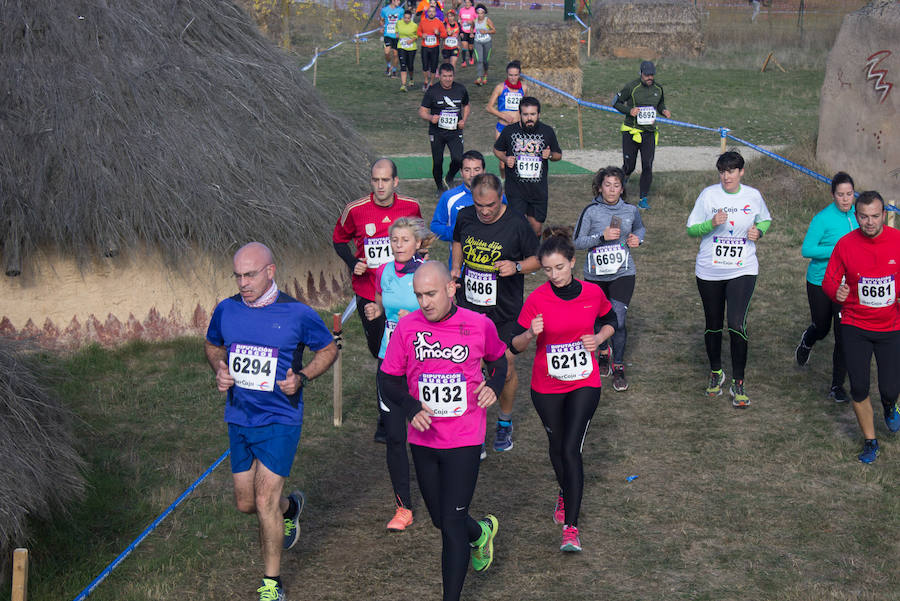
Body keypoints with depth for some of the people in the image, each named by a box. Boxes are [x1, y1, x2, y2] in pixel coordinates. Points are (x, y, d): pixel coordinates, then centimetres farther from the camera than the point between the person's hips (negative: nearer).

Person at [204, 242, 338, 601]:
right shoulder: (226, 311, -1)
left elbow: (328, 349, 3)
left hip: (280, 420, -5)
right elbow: (213, 345, 19)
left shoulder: (297, 314, -11)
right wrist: (219, 369, -3)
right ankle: (290, 507, 46)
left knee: (265, 501, -10)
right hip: (239, 419, 5)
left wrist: (302, 377, -13)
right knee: (245, 503, 11)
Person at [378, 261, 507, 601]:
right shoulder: (407, 327, -7)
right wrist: (410, 407, -15)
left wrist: (494, 386, -7)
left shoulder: (479, 325, -8)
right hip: (423, 440, 3)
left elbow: (498, 359, 13)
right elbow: (388, 379, 2)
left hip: (464, 441, -3)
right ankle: (481, 532, 51)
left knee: (452, 525, -6)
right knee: (440, 518, 18)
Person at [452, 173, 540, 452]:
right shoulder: (464, 217, -3)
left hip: (505, 313, -3)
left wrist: (517, 267, -21)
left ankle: (505, 423, 30)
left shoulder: (516, 224, -14)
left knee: (505, 370, 6)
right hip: (468, 308, 3)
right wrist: (456, 267, 5)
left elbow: (538, 259, -2)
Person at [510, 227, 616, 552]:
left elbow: (610, 320, 14)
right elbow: (515, 346, -9)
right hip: (547, 387, 1)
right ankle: (565, 494, 48)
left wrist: (598, 338, -6)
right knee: (557, 446, 16)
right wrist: (531, 334, -30)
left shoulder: (593, 293, -6)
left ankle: (570, 527, -7)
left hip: (585, 383, -1)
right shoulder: (536, 300, -12)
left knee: (571, 449, -11)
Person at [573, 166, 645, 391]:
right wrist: (602, 236, -20)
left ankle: (618, 367, 7)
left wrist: (637, 238, -1)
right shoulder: (591, 211, -7)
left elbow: (640, 228, 22)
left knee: (618, 320, -9)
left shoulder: (631, 210, 1)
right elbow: (577, 242, -7)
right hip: (595, 275, 0)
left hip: (623, 273, 0)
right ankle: (603, 352, 44)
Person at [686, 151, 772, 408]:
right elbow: (691, 229, -2)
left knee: (737, 325, -13)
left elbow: (766, 219, 19)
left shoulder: (753, 196, 0)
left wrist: (759, 231, -4)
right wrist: (712, 223, -21)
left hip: (742, 270, -1)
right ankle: (715, 372, 36)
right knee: (713, 325, 13)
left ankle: (738, 383, 0)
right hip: (709, 271, 1)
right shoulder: (708, 195, -4)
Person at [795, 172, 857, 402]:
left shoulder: (855, 214, 0)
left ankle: (837, 386, 8)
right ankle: (807, 342, 55)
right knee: (822, 328, 16)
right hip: (820, 282, -3)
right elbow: (807, 250, -19)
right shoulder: (823, 218, -16)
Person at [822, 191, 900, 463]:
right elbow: (829, 281, 1)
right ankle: (870, 440, 21)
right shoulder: (845, 244, -8)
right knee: (859, 387, -1)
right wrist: (837, 292, -22)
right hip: (855, 328, 0)